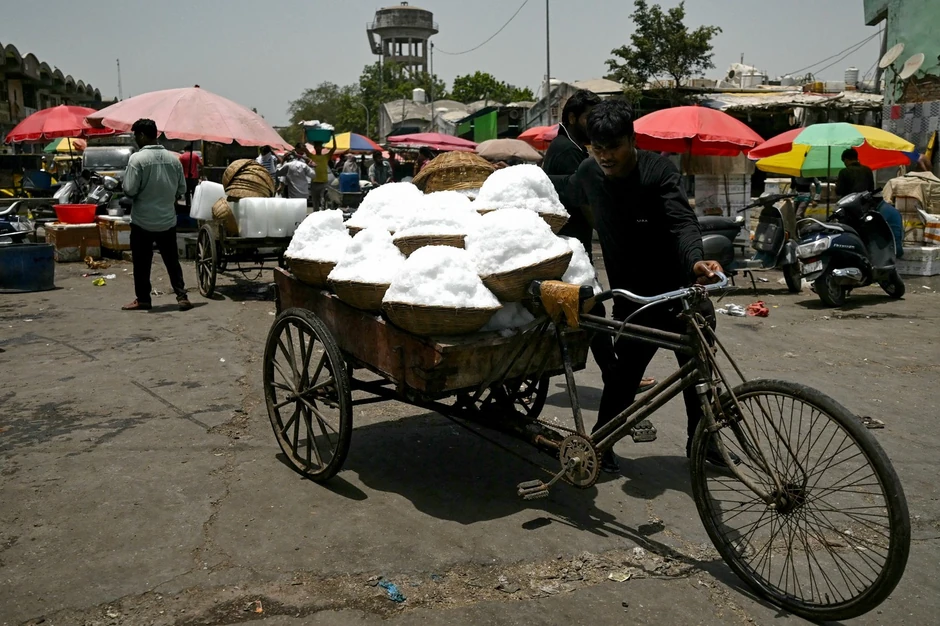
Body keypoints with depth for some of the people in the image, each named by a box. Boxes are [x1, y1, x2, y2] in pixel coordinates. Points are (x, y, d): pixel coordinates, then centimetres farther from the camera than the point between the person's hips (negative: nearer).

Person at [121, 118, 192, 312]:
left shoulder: (137, 158, -14)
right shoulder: (173, 158, 2)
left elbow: (130, 190, -15)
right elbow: (182, 189, 7)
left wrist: (142, 194, 6)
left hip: (142, 221, -4)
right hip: (168, 220, 5)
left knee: (142, 262, 7)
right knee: (172, 260, 11)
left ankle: (143, 299, 14)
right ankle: (182, 296, 7)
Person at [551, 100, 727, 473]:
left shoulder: (658, 170, -16)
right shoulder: (589, 173, -4)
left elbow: (683, 221, -29)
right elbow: (567, 192, 21)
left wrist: (696, 260, -48)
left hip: (681, 290, -1)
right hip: (632, 298, 1)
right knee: (624, 375, -5)